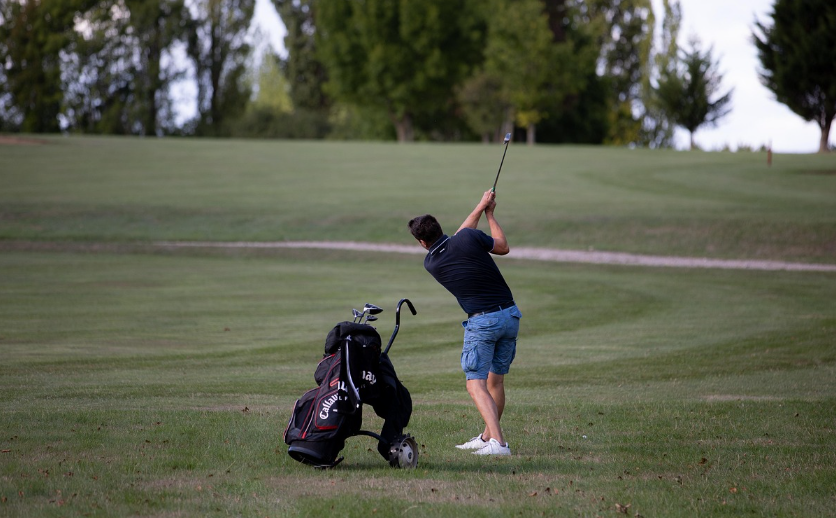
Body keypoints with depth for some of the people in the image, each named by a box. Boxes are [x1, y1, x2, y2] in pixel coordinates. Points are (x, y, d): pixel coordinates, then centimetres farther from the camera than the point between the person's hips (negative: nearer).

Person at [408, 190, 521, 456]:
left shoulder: (431, 262, 0)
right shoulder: (470, 238, -4)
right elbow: (503, 247, 13)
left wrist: (480, 208, 24)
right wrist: (489, 213, 24)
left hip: (482, 322, -4)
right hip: (510, 315, 4)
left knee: (476, 384, -6)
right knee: (495, 380, 17)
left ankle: (498, 442, -23)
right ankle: (487, 437, 26)